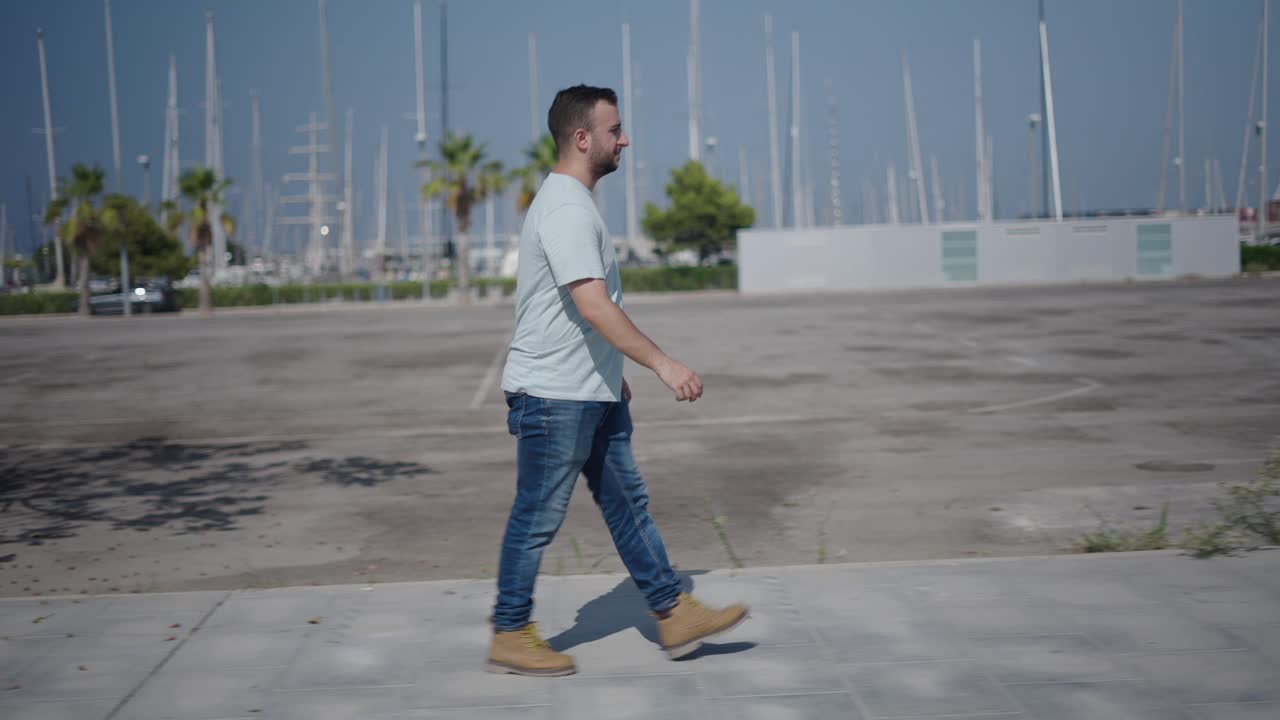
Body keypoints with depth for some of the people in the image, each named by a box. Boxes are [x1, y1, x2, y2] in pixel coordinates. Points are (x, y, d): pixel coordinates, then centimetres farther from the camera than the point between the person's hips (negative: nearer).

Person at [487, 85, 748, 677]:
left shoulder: (574, 204, 14)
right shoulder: (565, 210, -20)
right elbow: (594, 306, -29)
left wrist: (614, 373, 25)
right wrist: (662, 363, -30)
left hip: (592, 394, 11)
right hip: (553, 395, -11)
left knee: (628, 504, 13)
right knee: (537, 518, 0)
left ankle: (675, 616, 19)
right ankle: (509, 638, 12)